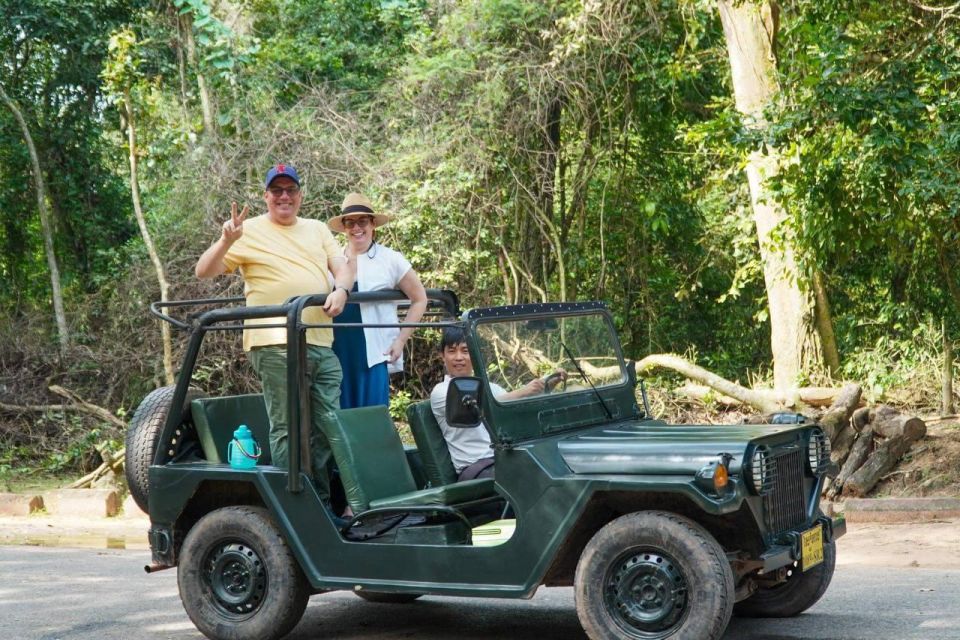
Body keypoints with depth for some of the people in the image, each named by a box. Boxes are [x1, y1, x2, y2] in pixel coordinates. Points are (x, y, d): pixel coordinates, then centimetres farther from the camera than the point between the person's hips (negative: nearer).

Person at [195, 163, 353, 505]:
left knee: (327, 430, 7)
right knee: (287, 432, -6)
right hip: (276, 345, -6)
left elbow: (341, 267, 14)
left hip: (322, 345, 6)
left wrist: (341, 290, -8)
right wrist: (227, 241, -16)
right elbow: (204, 271, 1)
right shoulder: (250, 232, 6)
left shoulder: (318, 230, 22)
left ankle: (322, 505, 17)